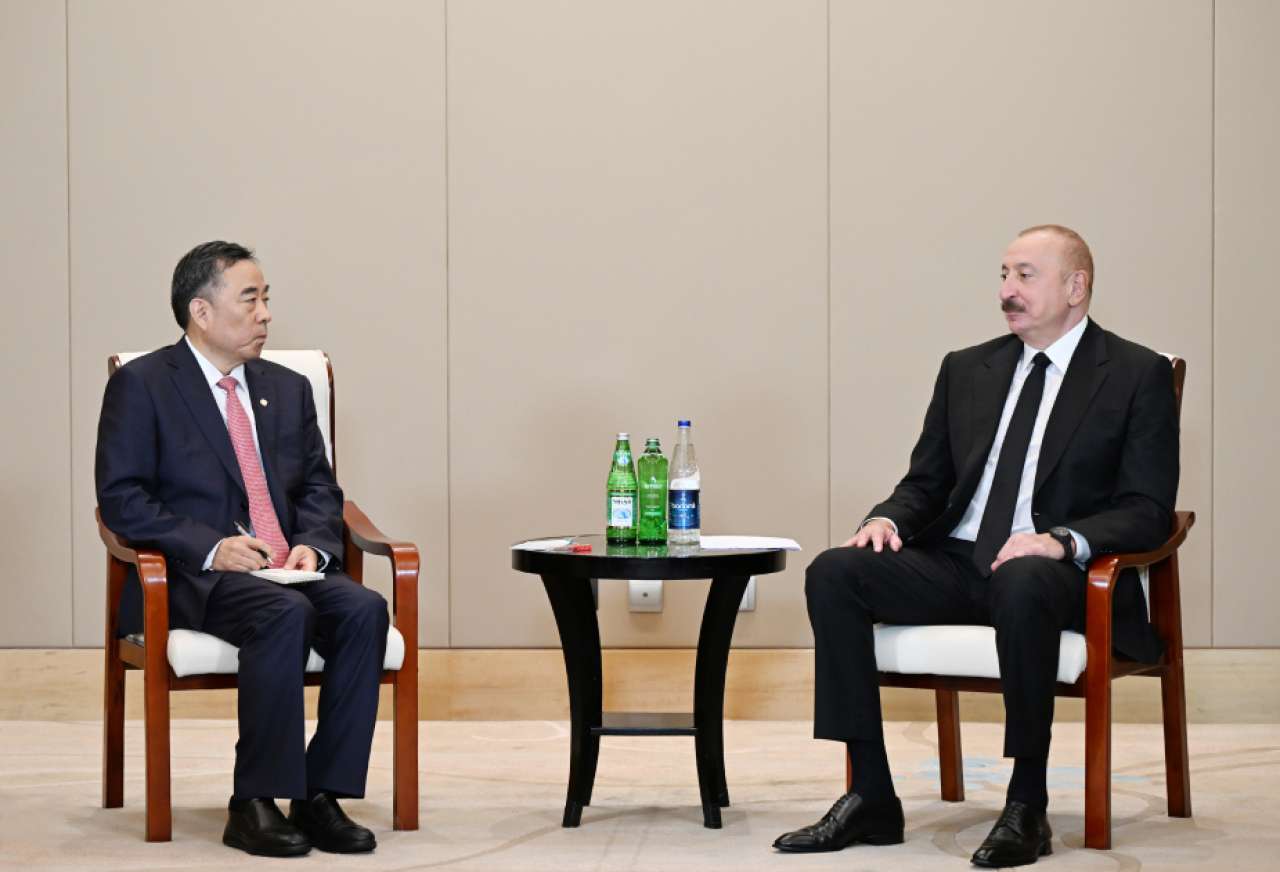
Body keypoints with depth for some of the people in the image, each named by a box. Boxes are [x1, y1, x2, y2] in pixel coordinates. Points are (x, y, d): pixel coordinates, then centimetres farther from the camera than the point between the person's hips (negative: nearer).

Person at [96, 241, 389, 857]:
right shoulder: (141, 386, 0)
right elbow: (120, 499, -7)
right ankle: (255, 805, -27)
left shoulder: (289, 389, 18)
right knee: (286, 615, -35)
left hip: (288, 569, 5)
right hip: (192, 578, -5)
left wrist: (311, 545, -6)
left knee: (363, 609, -25)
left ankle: (321, 798, -21)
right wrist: (210, 547, -18)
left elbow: (319, 489, 17)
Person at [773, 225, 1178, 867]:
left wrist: (1063, 541, -24)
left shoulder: (1137, 375, 2)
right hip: (956, 565, 5)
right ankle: (871, 799, -18)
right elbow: (925, 483, 20)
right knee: (833, 573, -19)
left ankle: (1027, 808, -28)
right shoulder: (966, 370, 17)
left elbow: (1148, 510, -6)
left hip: (1055, 571, -5)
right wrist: (888, 519, -4)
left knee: (1022, 583, -40)